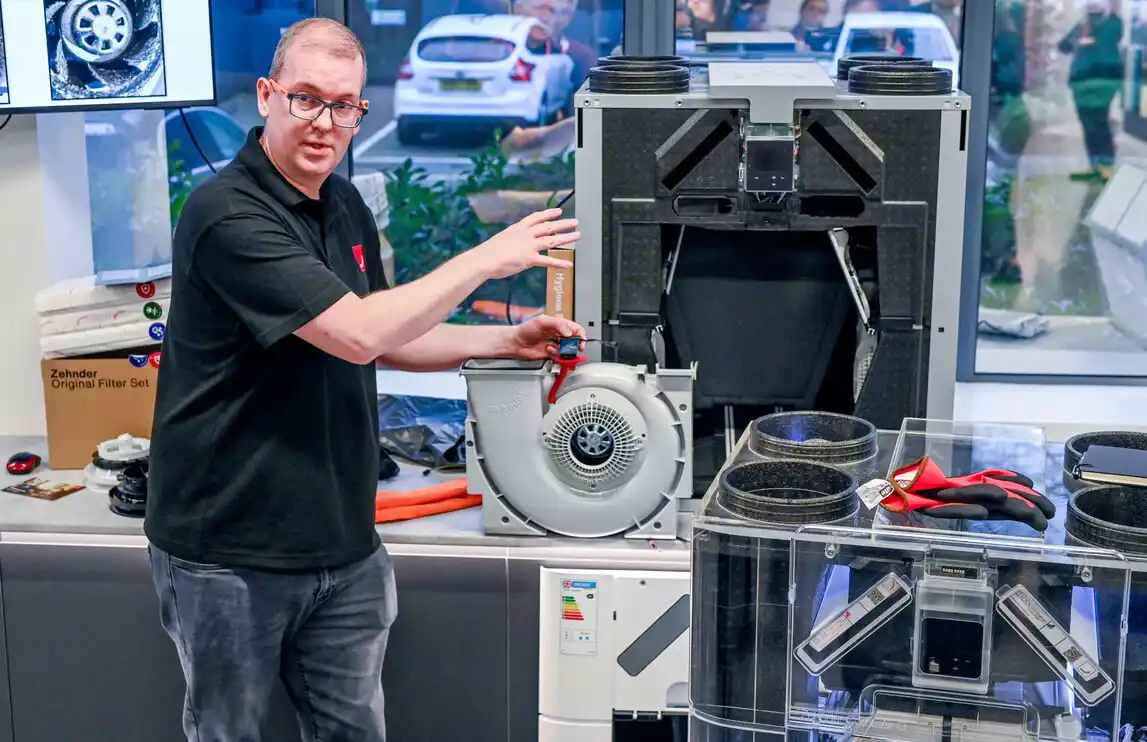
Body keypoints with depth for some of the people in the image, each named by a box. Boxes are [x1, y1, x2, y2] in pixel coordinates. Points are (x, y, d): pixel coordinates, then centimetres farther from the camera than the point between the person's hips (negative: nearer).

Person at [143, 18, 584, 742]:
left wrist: (505, 342, 7)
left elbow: (383, 341, 19)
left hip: (340, 544, 7)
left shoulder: (346, 206, 9)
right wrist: (486, 258, -20)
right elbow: (356, 335, -27)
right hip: (230, 553, -7)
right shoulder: (227, 214, -20)